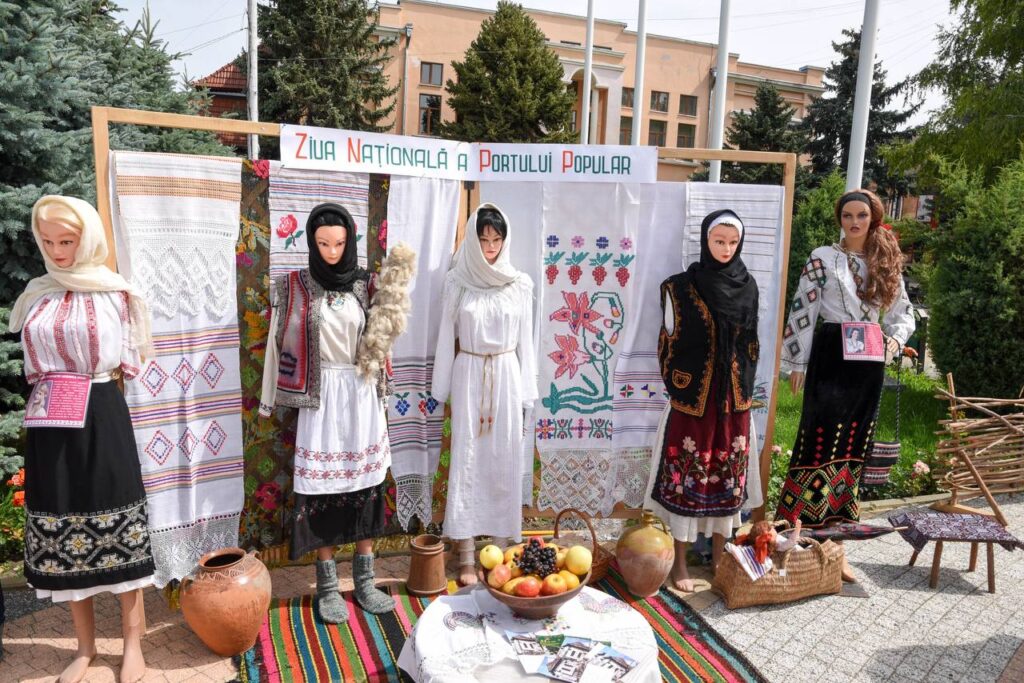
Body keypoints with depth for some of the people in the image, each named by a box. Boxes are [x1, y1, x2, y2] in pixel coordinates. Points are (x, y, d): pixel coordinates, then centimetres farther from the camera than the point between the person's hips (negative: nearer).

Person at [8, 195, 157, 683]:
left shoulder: (114, 291, -2)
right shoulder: (38, 294, 9)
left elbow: (127, 361, 2)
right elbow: (33, 363, 17)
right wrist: (52, 389, 4)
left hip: (101, 417, -4)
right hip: (51, 423, 4)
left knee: (116, 524, 2)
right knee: (62, 527, 10)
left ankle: (133, 642, 16)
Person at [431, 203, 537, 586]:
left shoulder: (520, 284, 2)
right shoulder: (457, 281, -1)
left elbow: (525, 340, 6)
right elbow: (447, 336, 3)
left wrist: (525, 391, 5)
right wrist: (442, 390, 3)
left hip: (506, 376, 1)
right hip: (469, 374, -1)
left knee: (504, 461, 5)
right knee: (466, 461, 1)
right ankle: (465, 557, 9)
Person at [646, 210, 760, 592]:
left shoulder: (747, 287, 6)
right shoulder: (682, 287, -5)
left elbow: (751, 344, 12)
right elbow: (670, 342, -2)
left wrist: (744, 388, 8)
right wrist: (677, 387, -5)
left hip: (734, 398, 4)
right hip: (692, 396, -4)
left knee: (728, 472, 10)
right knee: (687, 473, 2)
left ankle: (719, 557, 27)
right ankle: (680, 562, 15)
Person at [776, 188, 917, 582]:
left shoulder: (888, 264, 11)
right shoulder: (823, 258, -1)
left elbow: (904, 313, 18)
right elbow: (803, 312, -4)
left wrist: (896, 338, -4)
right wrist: (797, 363, -8)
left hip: (868, 363, 5)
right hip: (831, 357, -4)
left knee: (852, 448, 8)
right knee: (820, 442, -7)